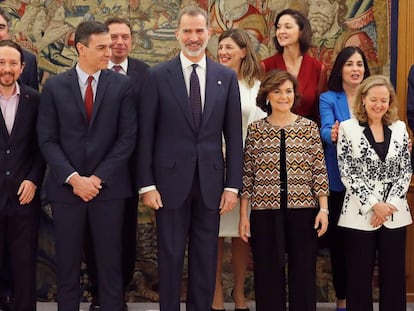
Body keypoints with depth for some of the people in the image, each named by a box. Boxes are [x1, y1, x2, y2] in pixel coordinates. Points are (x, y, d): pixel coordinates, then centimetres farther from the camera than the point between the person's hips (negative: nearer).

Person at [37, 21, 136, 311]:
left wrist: (98, 178, -9)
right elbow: (47, 140, 0)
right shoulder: (54, 86, 2)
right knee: (67, 263, 7)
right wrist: (73, 178, -12)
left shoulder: (122, 85, 1)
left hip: (108, 186, 0)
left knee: (110, 262, 5)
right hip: (66, 186, 1)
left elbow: (127, 138, -3)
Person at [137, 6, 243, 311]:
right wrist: (147, 184, -6)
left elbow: (233, 135, 5)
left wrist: (233, 184, 0)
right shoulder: (158, 76, -2)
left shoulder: (226, 77, 4)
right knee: (170, 256, 7)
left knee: (206, 258, 9)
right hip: (171, 179, -2)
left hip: (211, 181, 2)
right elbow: (145, 135, -2)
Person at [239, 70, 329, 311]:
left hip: (303, 212, 0)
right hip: (265, 213, 0)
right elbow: (247, 176, 5)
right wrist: (243, 215, 2)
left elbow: (320, 172, 3)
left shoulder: (309, 127, 4)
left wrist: (323, 209, -4)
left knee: (303, 277, 5)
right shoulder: (255, 130, 4)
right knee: (268, 277, 6)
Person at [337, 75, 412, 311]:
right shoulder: (348, 128, -2)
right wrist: (373, 204, -12)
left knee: (394, 276, 7)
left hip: (395, 213, 3)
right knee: (360, 277, 4)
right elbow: (347, 173, -6)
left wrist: (390, 204, -7)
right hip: (360, 214, -3)